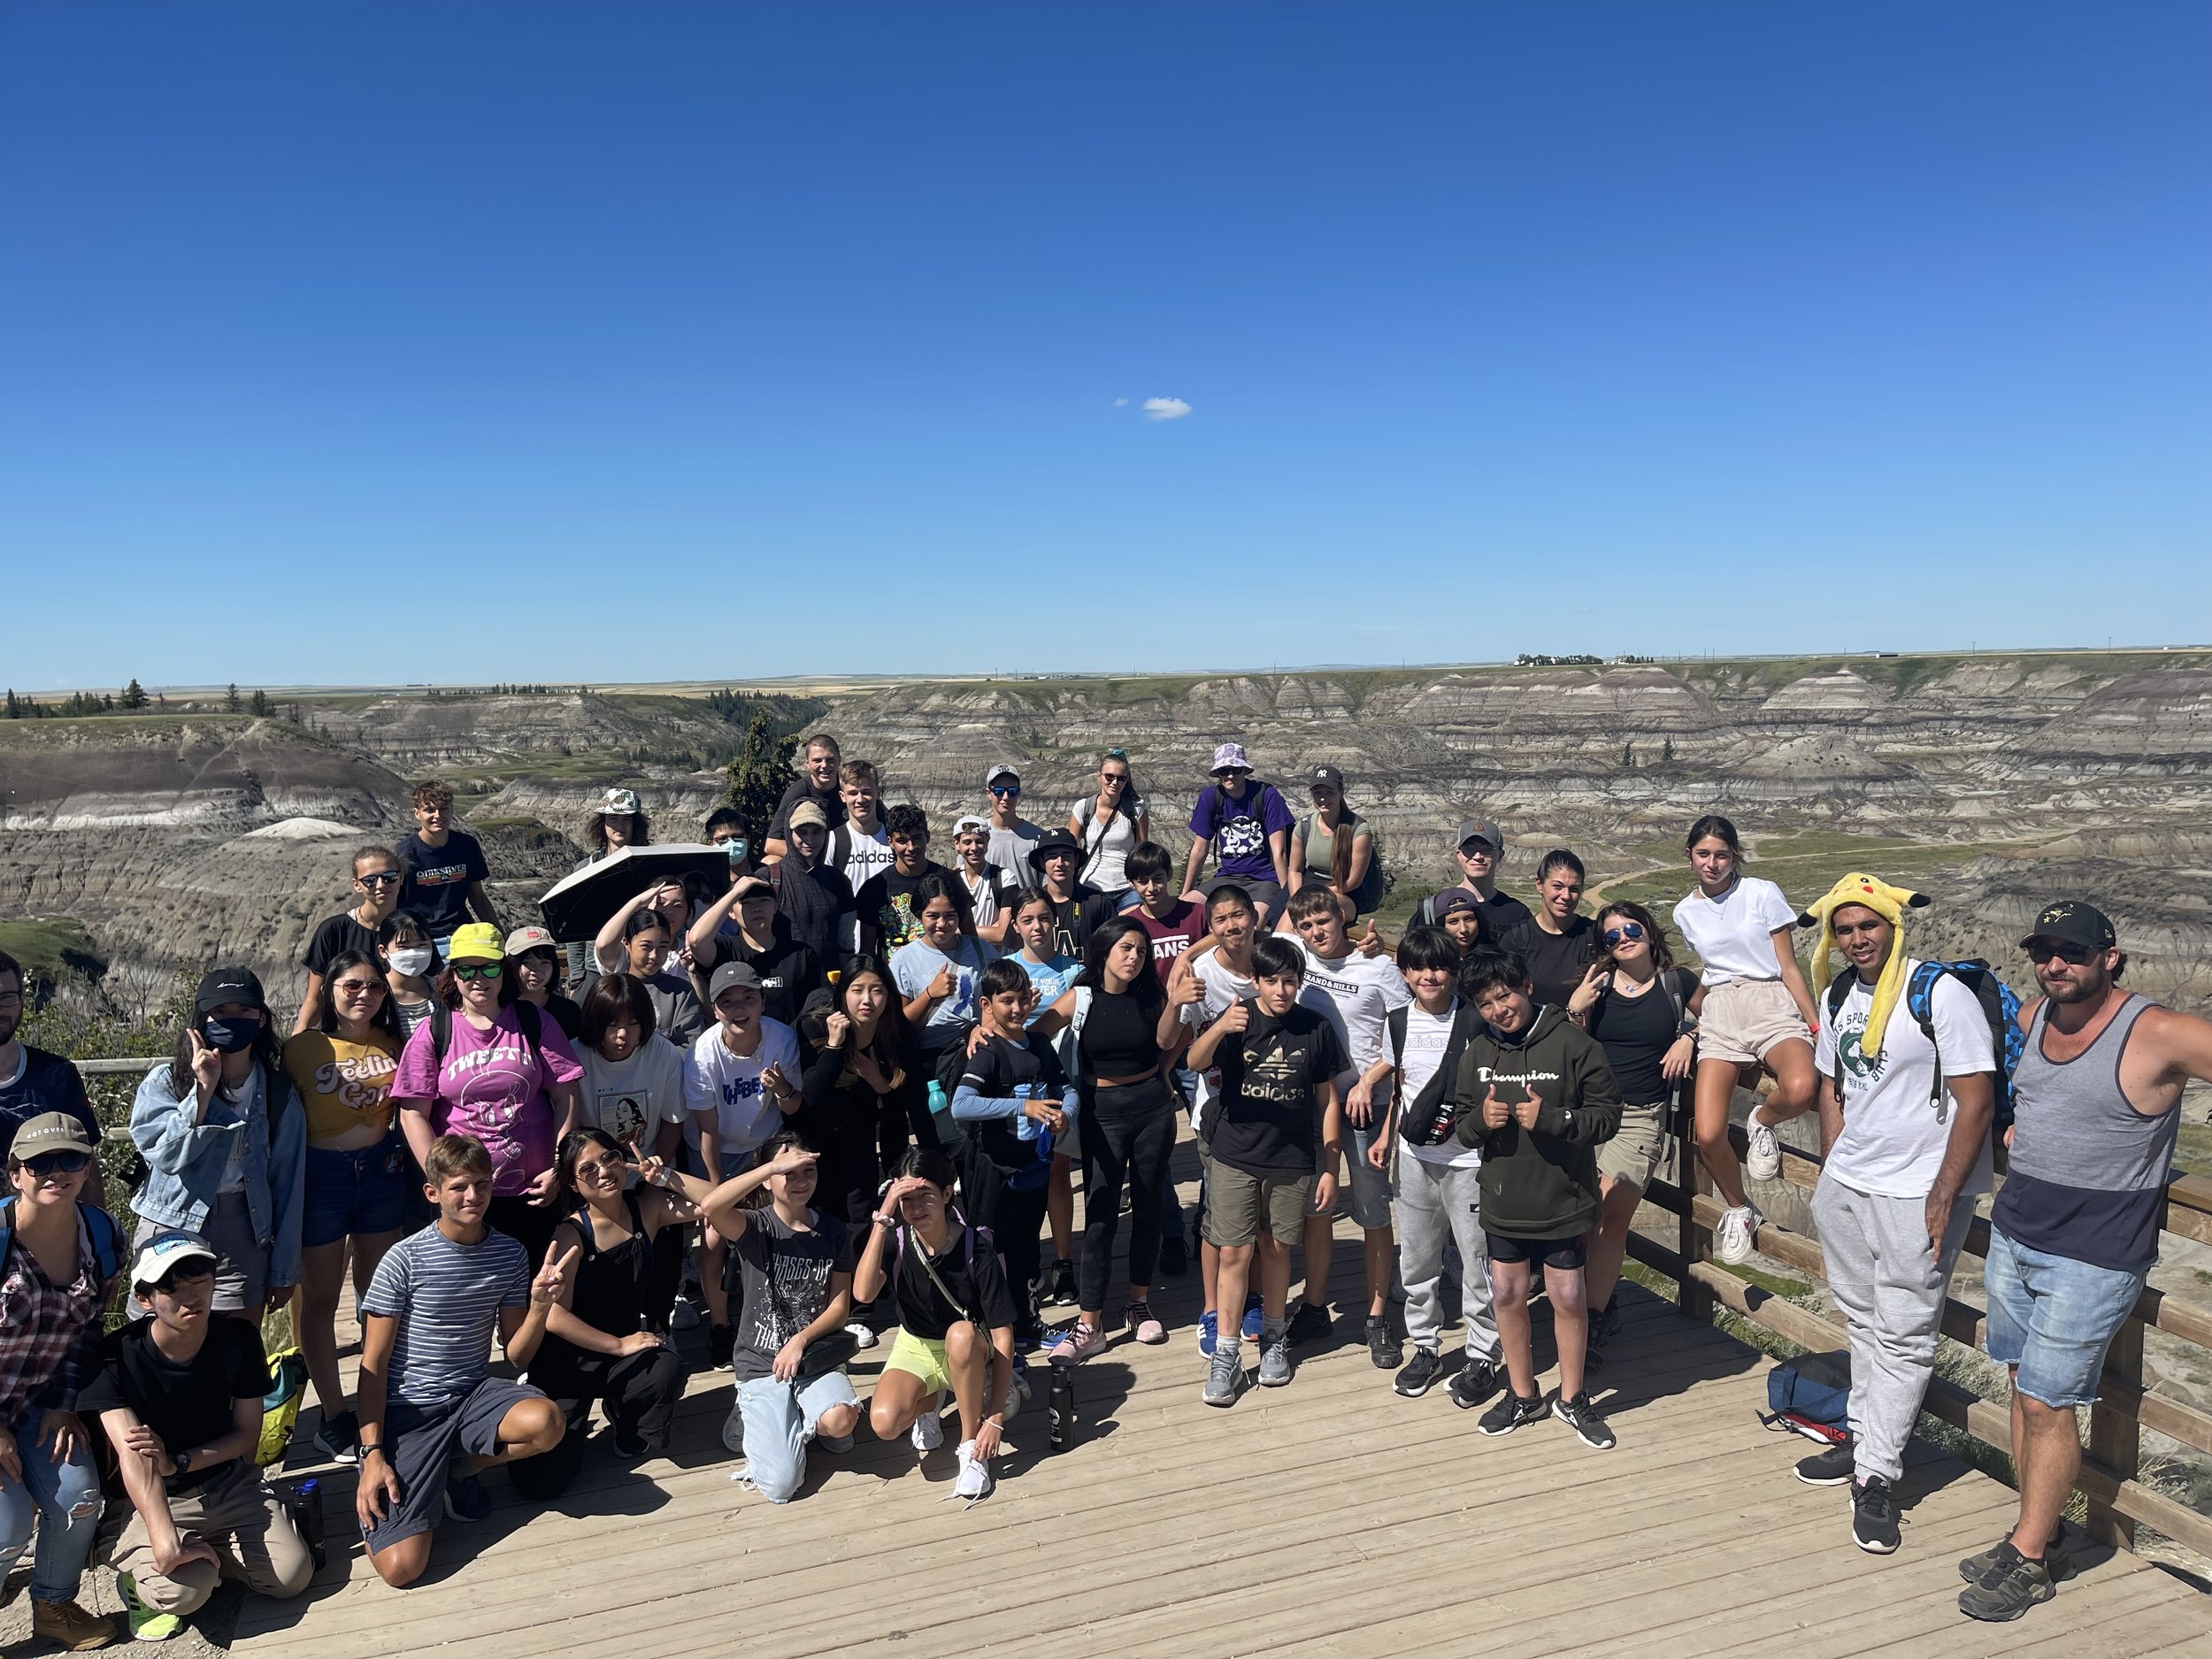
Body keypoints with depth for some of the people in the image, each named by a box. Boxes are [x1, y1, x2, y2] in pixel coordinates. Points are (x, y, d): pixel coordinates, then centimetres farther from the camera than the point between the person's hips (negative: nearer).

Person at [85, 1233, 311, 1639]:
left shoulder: (239, 1339, -9)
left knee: (292, 1575, -16)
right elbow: (133, 1455, -33)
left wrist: (176, 1463, -22)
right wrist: (165, 1544, -46)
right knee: (184, 1590, -32)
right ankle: (137, 1575, 2)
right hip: (155, 1500, -3)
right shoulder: (116, 1356, -20)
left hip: (229, 1482, 3)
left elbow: (247, 1436, -3)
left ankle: (209, 1555, 10)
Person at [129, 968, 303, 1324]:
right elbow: (168, 1155, -14)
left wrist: (284, 1271, 5)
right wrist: (204, 1090, -18)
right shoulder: (164, 1081, -1)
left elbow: (288, 1184, 5)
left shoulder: (278, 1094, 3)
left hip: (242, 1238, 1)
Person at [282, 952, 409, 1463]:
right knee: (320, 1297, 7)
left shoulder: (392, 1045, 3)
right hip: (322, 1174, -3)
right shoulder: (302, 1048, -8)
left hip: (382, 1170, 4)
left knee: (378, 1293, 13)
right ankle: (335, 1417, 18)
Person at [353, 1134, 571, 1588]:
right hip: (408, 1411, -3)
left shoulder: (510, 1254, 1)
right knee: (401, 1566, -17)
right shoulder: (405, 1259, -10)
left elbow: (517, 1357, 4)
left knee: (548, 1422, -32)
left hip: (473, 1395, 3)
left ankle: (460, 1470, 1)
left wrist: (540, 1304, -16)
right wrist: (372, 1453, -14)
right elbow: (374, 1364, -6)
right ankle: (376, 1489, 18)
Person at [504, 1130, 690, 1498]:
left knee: (667, 1367, -32)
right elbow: (554, 1318, -22)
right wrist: (620, 1345, -19)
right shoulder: (571, 1234, -18)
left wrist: (667, 1177, -22)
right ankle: (571, 1422, 23)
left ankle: (631, 1434, 4)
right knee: (541, 1483, -12)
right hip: (569, 1359, -3)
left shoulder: (647, 1207, -7)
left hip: (628, 1344, 3)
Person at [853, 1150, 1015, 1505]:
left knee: (961, 1333, -39)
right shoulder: (896, 1239, -15)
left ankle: (971, 1448, -18)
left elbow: (1002, 1335, -21)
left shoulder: (976, 1251, -22)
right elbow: (863, 1292, -33)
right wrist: (882, 1218, -39)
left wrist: (996, 1419, -25)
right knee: (884, 1422, -29)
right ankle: (929, 1402, 9)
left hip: (969, 1355, -2)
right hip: (915, 1348, 2)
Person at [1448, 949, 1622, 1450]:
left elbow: (1607, 1115, -11)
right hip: (1502, 1200, 4)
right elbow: (1462, 1124, 9)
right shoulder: (1477, 1052, 2)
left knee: (1567, 1297, 7)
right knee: (1507, 1296, 13)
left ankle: (1572, 1398, 28)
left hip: (1562, 1199, -4)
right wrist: (1481, 1119, -14)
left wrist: (1551, 1118, -24)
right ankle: (1522, 1395, 31)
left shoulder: (1571, 1042, -12)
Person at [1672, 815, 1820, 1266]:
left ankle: (1763, 1121, -1)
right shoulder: (1685, 912, 12)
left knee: (1799, 1089, -38)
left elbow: (1788, 967, 3)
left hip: (1771, 1004, -2)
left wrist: (1817, 1027, -1)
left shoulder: (1762, 894, 1)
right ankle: (1739, 1210, 13)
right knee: (1708, 1135, -17)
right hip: (1718, 1013, 3)